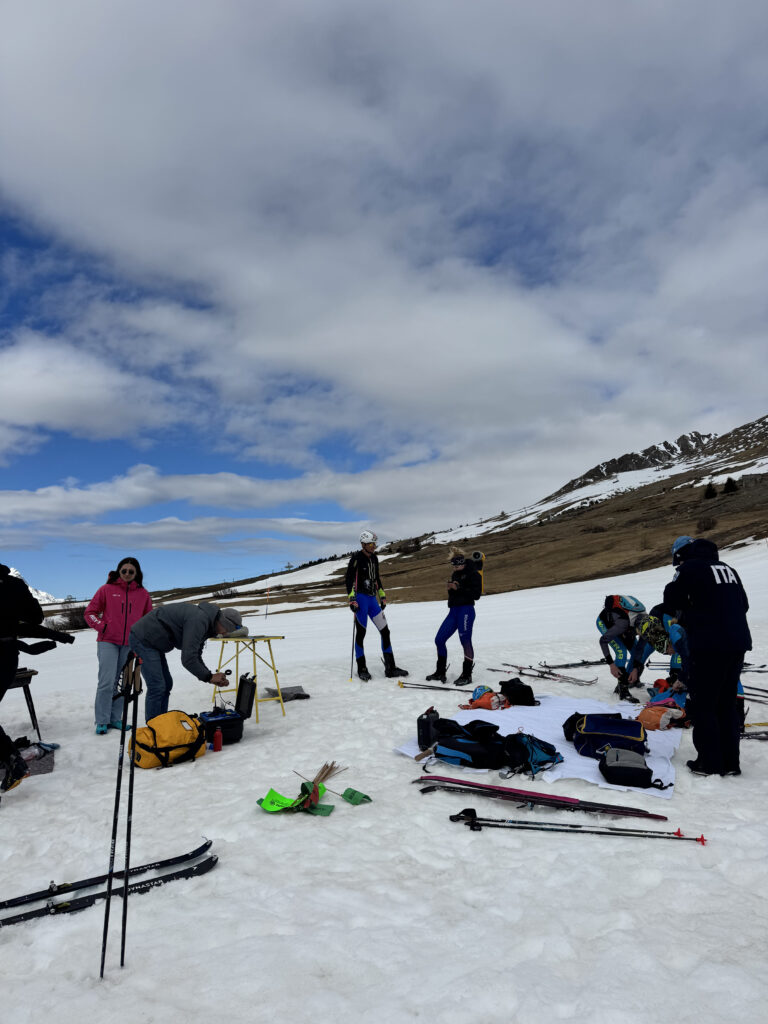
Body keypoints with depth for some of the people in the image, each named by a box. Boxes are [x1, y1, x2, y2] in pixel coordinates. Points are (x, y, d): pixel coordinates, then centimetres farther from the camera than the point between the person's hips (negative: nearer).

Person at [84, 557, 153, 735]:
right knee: (107, 682, -8)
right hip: (108, 642, -3)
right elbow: (90, 612, 6)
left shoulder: (143, 594, 7)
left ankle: (115, 719, 16)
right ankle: (102, 721, 1)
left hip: (129, 644, 3)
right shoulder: (107, 590, 1)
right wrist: (102, 627, -7)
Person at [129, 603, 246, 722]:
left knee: (166, 684, 13)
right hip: (142, 639, -11)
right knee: (157, 687, -10)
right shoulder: (199, 620, -24)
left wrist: (211, 676, 1)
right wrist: (209, 677, -14)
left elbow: (195, 656, 14)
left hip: (152, 642, 11)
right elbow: (188, 659, -27)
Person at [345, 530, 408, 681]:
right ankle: (362, 669, 12)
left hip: (373, 599, 7)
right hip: (360, 599, -7)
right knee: (361, 633, 1)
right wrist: (351, 598, -17)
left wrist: (382, 595, 22)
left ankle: (390, 668, 8)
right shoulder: (356, 558, -9)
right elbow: (348, 579, -11)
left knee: (385, 631, 3)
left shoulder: (374, 558, 13)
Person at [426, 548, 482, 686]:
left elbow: (476, 595, -14)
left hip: (466, 610, -8)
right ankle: (440, 672, 18)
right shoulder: (455, 574, 18)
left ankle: (467, 675, 3)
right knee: (439, 640, 6)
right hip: (453, 611, 8)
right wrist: (450, 588, 1)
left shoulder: (473, 574, -6)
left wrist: (459, 588, -18)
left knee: (465, 641, -9)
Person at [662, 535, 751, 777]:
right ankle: (730, 762, 20)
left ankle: (710, 763, 6)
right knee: (728, 704, 16)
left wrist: (685, 613, 18)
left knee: (703, 705, 3)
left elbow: (670, 604, -3)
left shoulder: (689, 568, -4)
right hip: (739, 641, 7)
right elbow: (744, 604, 21)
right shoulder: (727, 568, 16)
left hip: (709, 645, -7)